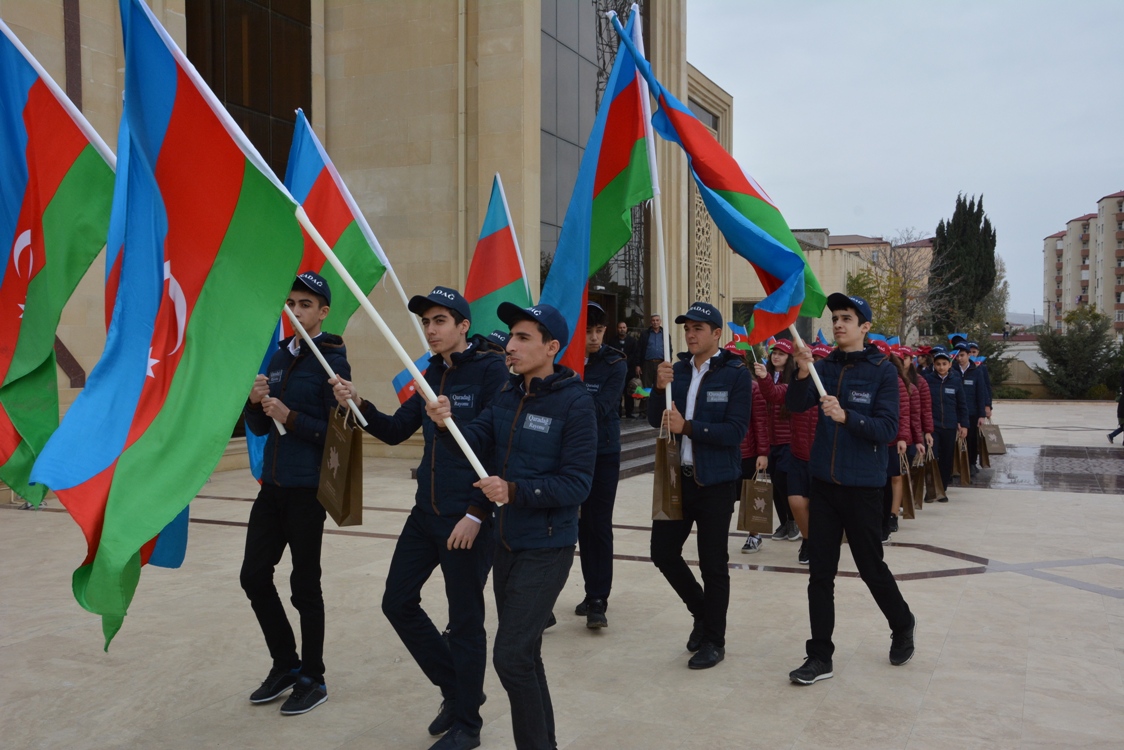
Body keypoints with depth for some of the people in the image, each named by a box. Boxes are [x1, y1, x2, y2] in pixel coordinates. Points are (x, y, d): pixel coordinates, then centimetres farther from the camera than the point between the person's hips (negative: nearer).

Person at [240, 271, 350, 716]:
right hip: (272, 485, 7)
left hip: (308, 490, -7)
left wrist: (291, 417, -22)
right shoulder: (278, 358, 11)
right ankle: (285, 664, 28)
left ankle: (312, 679, 20)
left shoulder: (331, 361, -10)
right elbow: (259, 428, 13)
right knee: (254, 575, 10)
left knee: (304, 585, 3)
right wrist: (255, 401, -6)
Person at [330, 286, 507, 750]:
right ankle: (455, 687, 32)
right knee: (398, 602, 13)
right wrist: (359, 406, -4)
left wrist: (476, 514, -20)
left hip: (468, 518, -8)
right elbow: (396, 431, 14)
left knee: (465, 621, 5)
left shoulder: (490, 369, -13)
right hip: (426, 512, 8)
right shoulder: (433, 373, 10)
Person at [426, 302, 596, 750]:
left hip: (546, 549, -7)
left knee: (511, 655, -10)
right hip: (507, 543, 8)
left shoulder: (575, 403, -15)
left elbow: (577, 483, -18)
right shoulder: (508, 395, 6)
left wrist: (515, 491, -27)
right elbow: (476, 439, -6)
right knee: (524, 655, 18)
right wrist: (447, 424, -25)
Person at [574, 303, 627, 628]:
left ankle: (597, 601, 2)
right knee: (582, 525, 10)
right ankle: (594, 593, 24)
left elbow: (601, 407, -17)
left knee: (599, 526, -4)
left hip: (603, 454, -2)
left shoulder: (615, 363, -6)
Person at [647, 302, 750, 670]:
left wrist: (688, 427, -26)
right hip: (677, 476, 5)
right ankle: (702, 612, 33)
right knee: (663, 551, 9)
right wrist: (660, 388, -17)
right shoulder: (677, 369, 5)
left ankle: (713, 640, 21)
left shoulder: (735, 373, -10)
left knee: (713, 564, 4)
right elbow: (656, 419, 1)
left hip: (716, 481, -5)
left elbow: (736, 431, -18)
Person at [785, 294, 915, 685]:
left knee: (871, 566, 9)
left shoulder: (882, 370, -7)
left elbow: (888, 428, -14)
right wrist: (802, 373, -27)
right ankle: (820, 656, 14)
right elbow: (796, 405, -9)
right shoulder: (825, 367, 5)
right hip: (824, 481, 4)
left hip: (863, 485, -4)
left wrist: (845, 417, -29)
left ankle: (902, 626, 37)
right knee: (820, 572, 5)